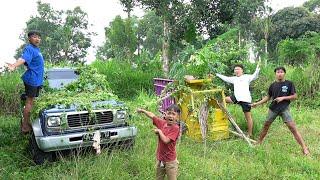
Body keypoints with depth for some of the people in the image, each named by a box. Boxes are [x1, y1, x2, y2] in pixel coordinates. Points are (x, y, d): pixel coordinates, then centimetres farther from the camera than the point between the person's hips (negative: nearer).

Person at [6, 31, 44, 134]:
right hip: (32, 79, -9)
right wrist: (14, 66, -51)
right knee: (29, 101, -6)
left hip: (37, 80, 9)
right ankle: (25, 126, -1)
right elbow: (23, 58, -33)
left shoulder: (36, 49, 15)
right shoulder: (29, 48, -13)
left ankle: (26, 122, 23)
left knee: (31, 101, 13)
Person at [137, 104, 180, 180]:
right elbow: (152, 116, 13)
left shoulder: (175, 128, -20)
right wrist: (142, 110, 16)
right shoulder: (162, 123, -2)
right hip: (160, 159, 6)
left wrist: (159, 131, -15)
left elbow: (166, 140, -28)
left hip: (170, 162, -6)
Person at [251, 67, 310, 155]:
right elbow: (268, 97, 13)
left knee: (292, 127, -12)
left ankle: (304, 147, -7)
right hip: (273, 108, 4)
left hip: (284, 109, -3)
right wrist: (257, 103, 6)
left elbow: (295, 96, -3)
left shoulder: (289, 84, -4)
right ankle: (259, 142, 28)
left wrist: (283, 98, -15)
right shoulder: (273, 85, 5)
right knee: (266, 125, 11)